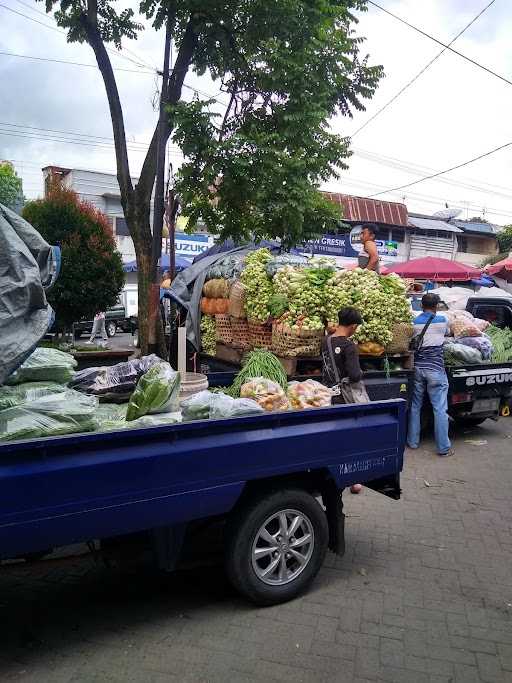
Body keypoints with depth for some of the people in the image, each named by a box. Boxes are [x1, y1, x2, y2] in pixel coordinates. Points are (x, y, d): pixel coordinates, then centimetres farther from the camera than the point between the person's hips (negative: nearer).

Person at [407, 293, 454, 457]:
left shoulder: (414, 322, 4)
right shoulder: (442, 320, 0)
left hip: (418, 368, 3)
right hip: (435, 369, -3)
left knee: (415, 406, 13)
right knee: (440, 409, 0)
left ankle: (412, 442, 19)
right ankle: (443, 447, 3)